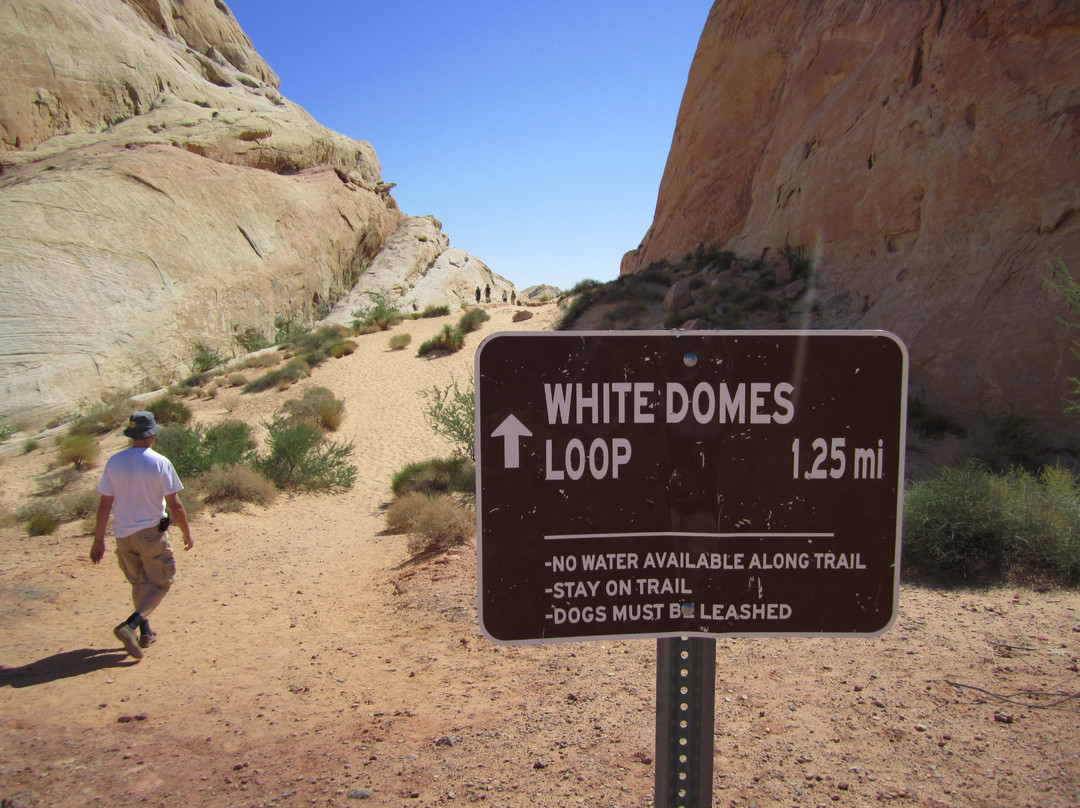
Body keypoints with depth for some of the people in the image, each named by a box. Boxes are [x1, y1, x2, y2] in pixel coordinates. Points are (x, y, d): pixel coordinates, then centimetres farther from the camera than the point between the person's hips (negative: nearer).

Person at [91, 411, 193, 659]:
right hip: (151, 533, -5)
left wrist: (99, 540, 9)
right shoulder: (160, 463, -13)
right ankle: (129, 626, -11)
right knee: (160, 584, 7)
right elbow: (175, 505, -11)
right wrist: (187, 534, 1)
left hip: (123, 535, 5)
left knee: (139, 583, 22)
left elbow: (105, 504, 1)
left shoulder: (114, 462, -1)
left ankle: (145, 632, 26)